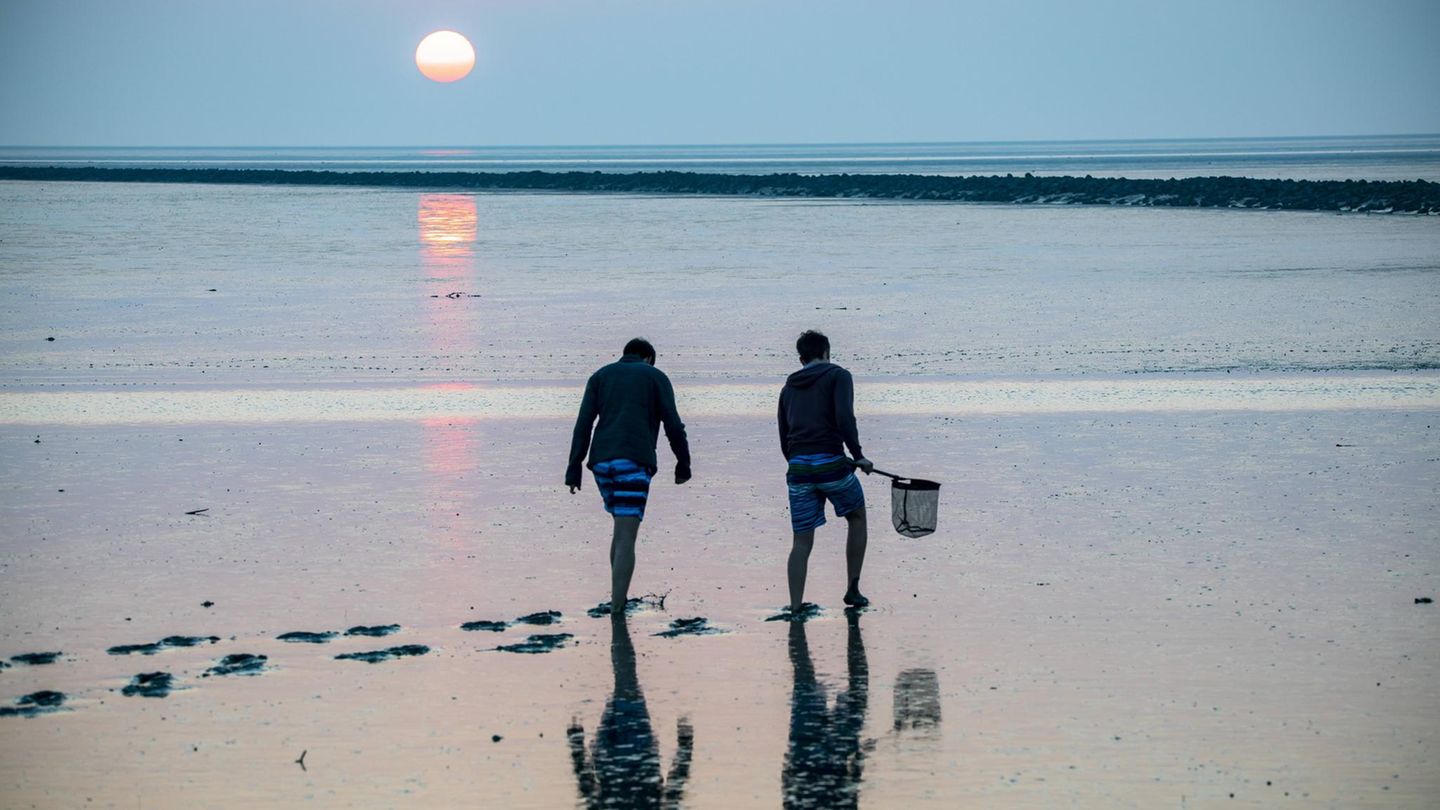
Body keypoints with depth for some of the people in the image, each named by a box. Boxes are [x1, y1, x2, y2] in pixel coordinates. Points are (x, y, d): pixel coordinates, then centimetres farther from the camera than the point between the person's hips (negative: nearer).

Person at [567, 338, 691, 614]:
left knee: (624, 526, 23)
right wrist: (683, 462, 14)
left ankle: (619, 598, 19)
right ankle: (617, 611, -15)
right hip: (634, 462, -4)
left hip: (602, 463, 4)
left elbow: (583, 424, 8)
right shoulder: (656, 377, 11)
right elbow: (673, 425, 3)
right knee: (626, 538, -7)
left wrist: (574, 468, 4)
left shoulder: (600, 376, 19)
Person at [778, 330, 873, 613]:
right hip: (832, 464, -4)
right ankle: (853, 590, 18)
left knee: (802, 541, 6)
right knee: (857, 518, 20)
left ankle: (795, 608, -1)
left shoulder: (788, 388, 19)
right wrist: (858, 456, -7)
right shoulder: (838, 376, 3)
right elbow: (844, 418, -13)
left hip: (798, 469, 4)